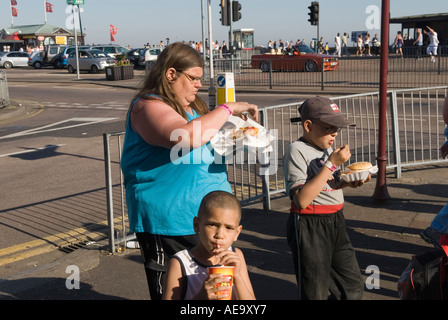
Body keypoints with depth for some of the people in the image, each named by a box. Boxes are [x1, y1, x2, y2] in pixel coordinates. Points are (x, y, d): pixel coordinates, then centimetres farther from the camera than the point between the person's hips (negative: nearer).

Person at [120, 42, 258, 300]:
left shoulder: (193, 106, 15)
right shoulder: (149, 106, -13)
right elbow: (185, 137, -33)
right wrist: (228, 109, -22)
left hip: (210, 218, 9)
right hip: (170, 225, -8)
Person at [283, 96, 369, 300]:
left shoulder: (326, 147, 9)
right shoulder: (297, 150, -15)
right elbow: (301, 199, -26)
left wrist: (349, 182, 2)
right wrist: (331, 163, -24)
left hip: (336, 222, 8)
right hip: (309, 227, -8)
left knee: (354, 287, 16)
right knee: (315, 293, 3)